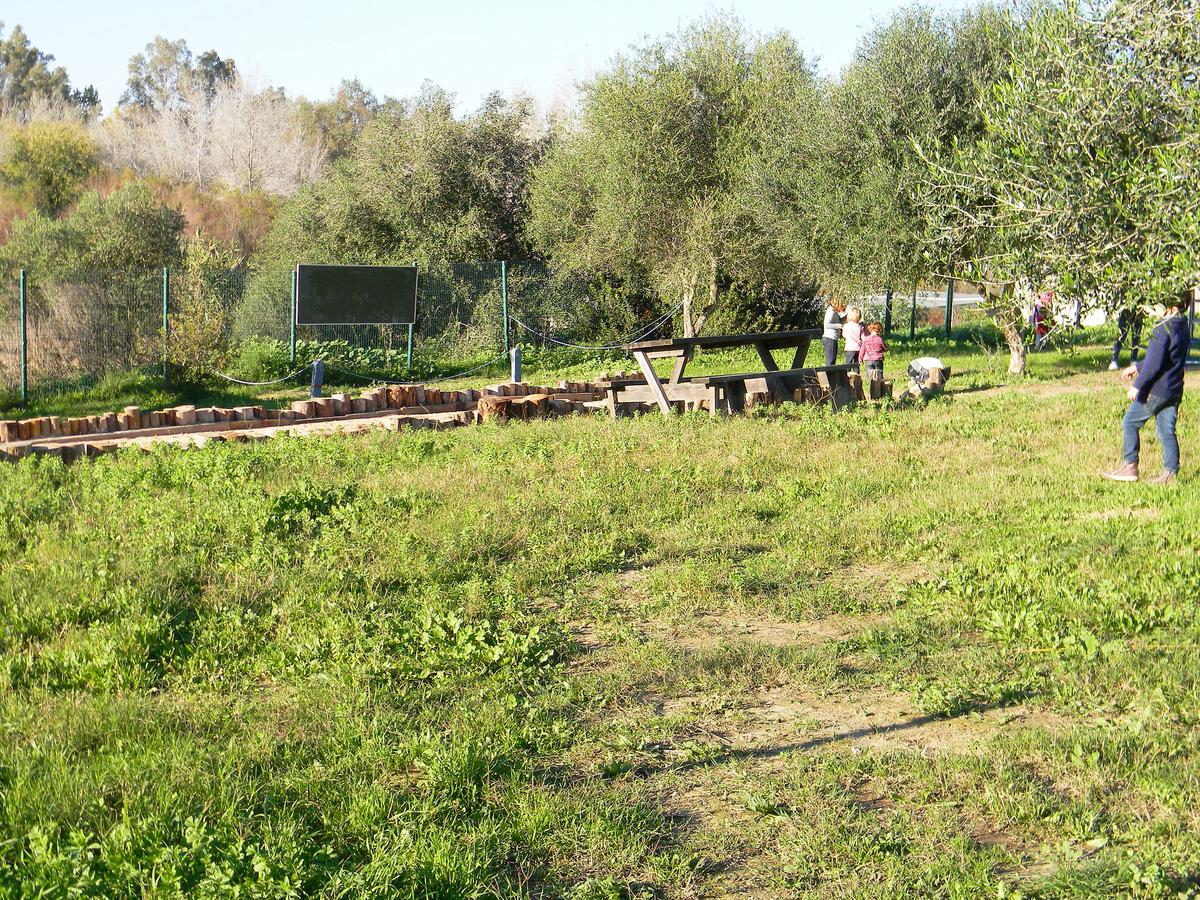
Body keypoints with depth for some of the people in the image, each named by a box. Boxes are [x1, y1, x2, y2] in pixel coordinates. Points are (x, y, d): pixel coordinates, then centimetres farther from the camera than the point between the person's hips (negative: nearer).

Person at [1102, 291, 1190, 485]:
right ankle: (1171, 472, 9)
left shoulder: (1163, 329, -19)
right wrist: (1137, 367, 25)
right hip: (1175, 390, 8)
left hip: (1157, 389, -8)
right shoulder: (1183, 327, 10)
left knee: (1130, 423, 5)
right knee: (1167, 431, 11)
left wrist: (1137, 385, -16)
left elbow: (1154, 362, -21)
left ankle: (1130, 466, 7)